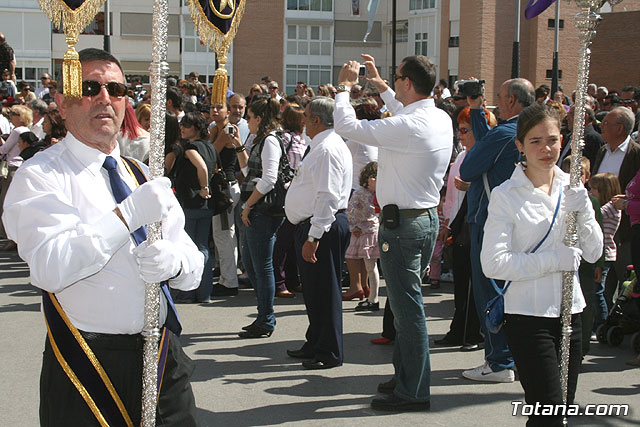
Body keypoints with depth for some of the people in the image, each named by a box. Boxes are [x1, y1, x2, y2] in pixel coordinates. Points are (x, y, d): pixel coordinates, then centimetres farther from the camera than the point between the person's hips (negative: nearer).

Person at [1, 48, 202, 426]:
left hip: (163, 354, 6)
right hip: (88, 363, -5)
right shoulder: (40, 176, -6)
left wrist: (174, 260, -14)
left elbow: (194, 266, 9)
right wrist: (129, 214, -27)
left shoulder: (142, 175, 14)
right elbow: (50, 269, -22)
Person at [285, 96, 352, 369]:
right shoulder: (320, 146, 16)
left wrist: (314, 236, -26)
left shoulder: (328, 149, -18)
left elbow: (328, 197, -24)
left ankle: (329, 354, 6)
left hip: (324, 228, -11)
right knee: (313, 289, 19)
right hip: (311, 226, 11)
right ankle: (315, 345, 32)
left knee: (324, 291, -3)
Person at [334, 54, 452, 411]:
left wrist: (345, 87, 0)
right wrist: (381, 86, 34)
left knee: (408, 306, -3)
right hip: (428, 217, 9)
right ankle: (405, 376, 29)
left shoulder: (407, 126, -22)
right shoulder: (442, 119, 6)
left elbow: (347, 126, -17)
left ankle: (414, 392, 4)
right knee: (407, 302, 19)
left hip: (402, 223, -9)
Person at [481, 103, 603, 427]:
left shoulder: (571, 189, 7)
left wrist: (582, 212, -11)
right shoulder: (505, 195, -9)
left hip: (568, 314, 6)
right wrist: (553, 259, -18)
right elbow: (493, 264, -17)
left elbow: (593, 253, 6)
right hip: (527, 316, -6)